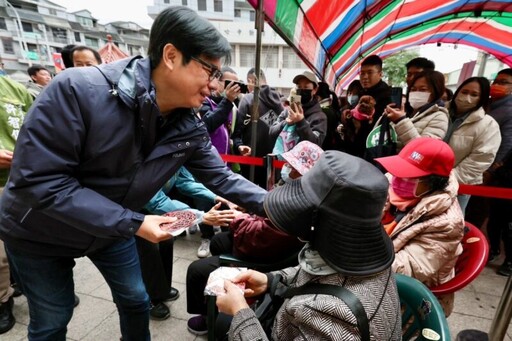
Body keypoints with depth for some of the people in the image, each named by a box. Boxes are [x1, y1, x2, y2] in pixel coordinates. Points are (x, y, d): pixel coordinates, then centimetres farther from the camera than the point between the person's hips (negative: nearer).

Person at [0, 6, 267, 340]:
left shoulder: (189, 129, -16)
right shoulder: (78, 89, -32)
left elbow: (221, 176, -10)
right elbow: (39, 180, -31)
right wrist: (132, 223, -32)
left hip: (112, 227, 5)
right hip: (40, 230, -4)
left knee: (136, 299, 17)